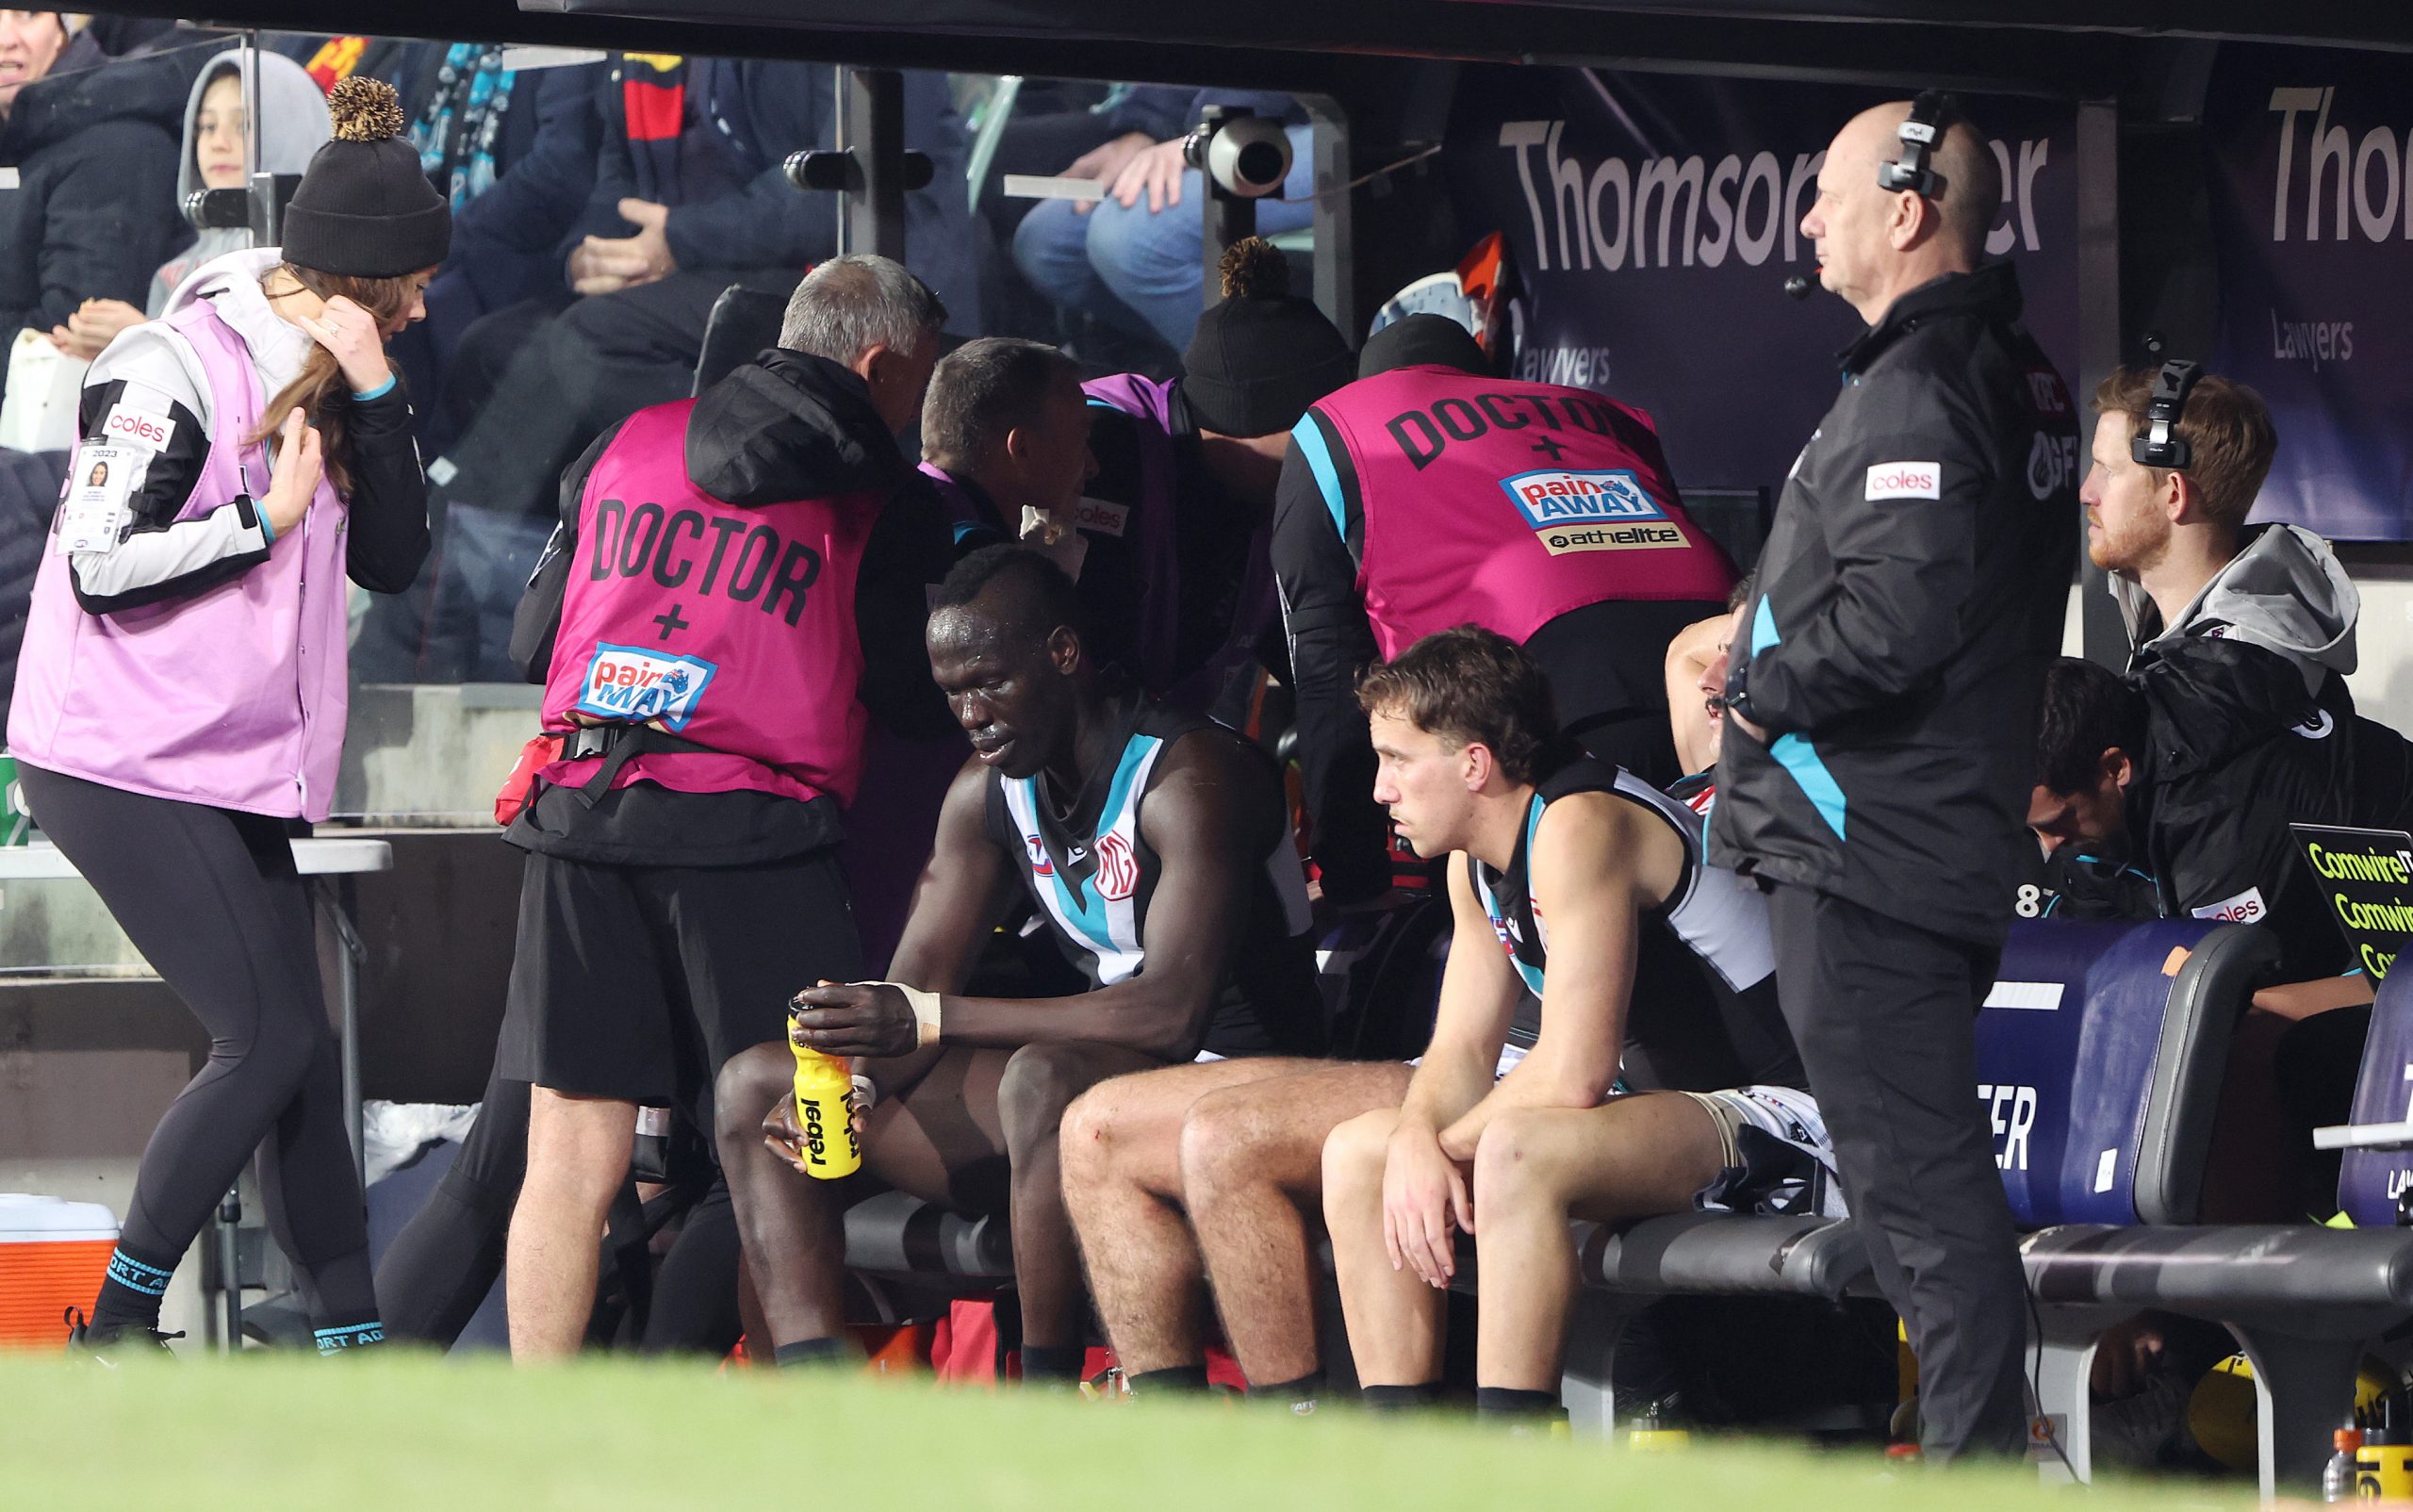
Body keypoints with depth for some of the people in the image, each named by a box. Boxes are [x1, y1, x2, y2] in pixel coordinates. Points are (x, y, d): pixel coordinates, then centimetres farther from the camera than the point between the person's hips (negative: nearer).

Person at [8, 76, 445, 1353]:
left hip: (242, 770, 9)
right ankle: (118, 1332, -4)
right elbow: (102, 566, -17)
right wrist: (265, 518, -15)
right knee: (268, 1041, -13)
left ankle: (354, 1343, 7)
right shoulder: (175, 368, -14)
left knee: (298, 1053, 5)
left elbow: (393, 560, 5)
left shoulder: (324, 379, 11)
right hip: (122, 763, -9)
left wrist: (372, 396, -6)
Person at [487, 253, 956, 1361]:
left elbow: (534, 639, 19)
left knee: (571, 1158, 5)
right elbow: (915, 699, 6)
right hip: (751, 837, -4)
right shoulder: (879, 506, 1)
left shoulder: (625, 446, 14)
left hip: (579, 813, 4)